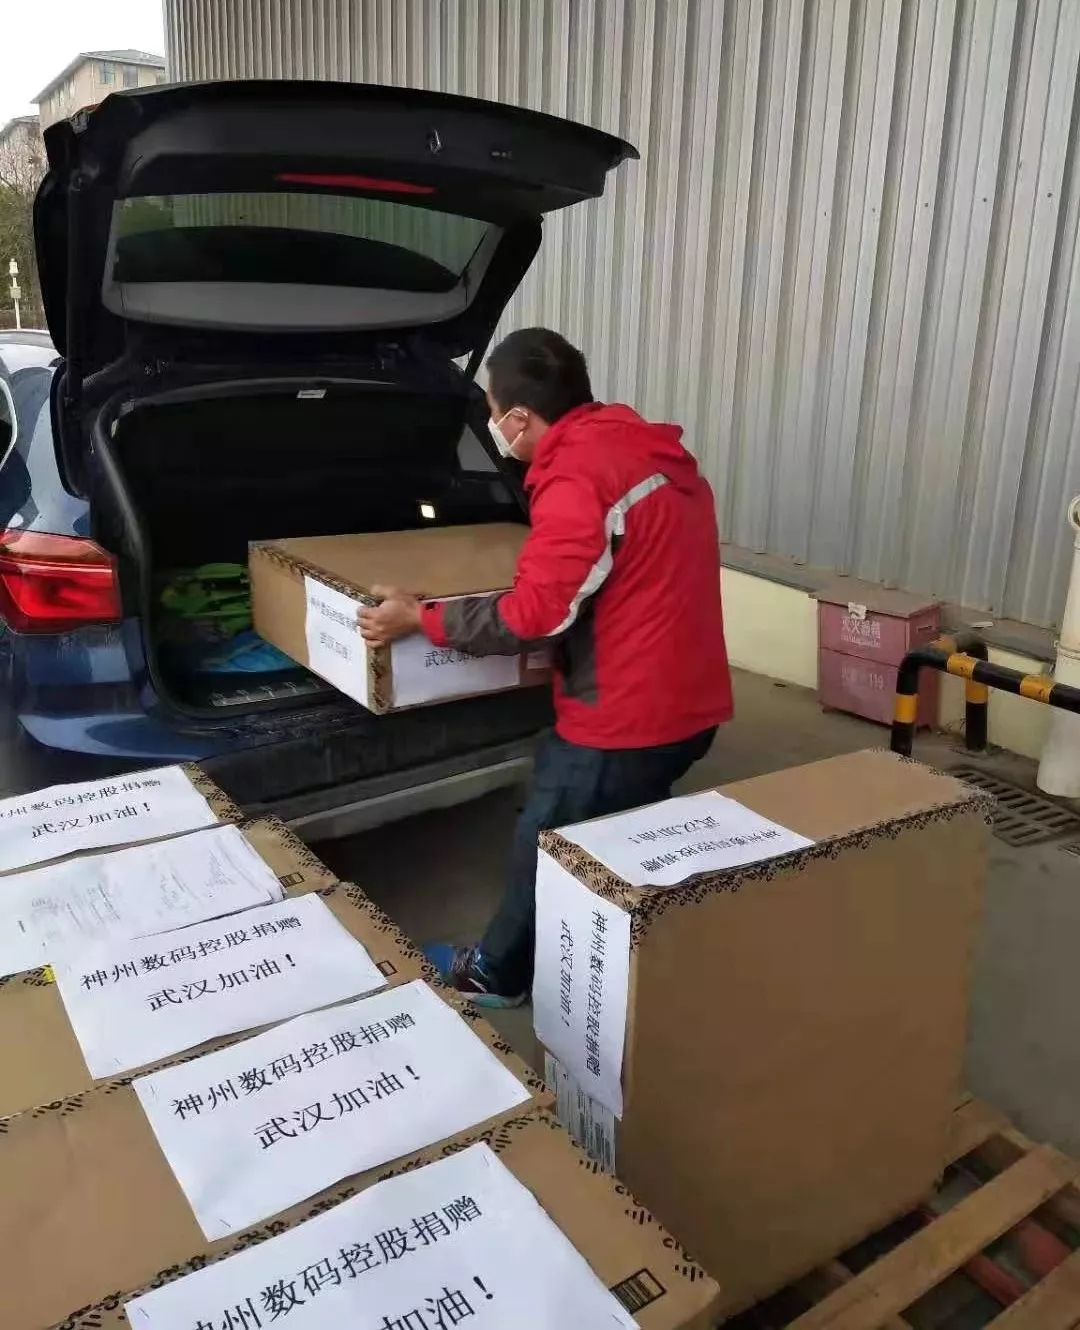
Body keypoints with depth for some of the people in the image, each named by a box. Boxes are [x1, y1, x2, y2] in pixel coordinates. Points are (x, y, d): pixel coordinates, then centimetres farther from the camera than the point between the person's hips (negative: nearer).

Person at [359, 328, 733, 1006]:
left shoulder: (577, 481, -22)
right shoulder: (654, 451, 8)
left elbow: (533, 616, -22)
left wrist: (421, 618, -11)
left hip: (622, 717, -9)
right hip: (688, 704, 9)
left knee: (546, 850, 13)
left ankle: (496, 974, 35)